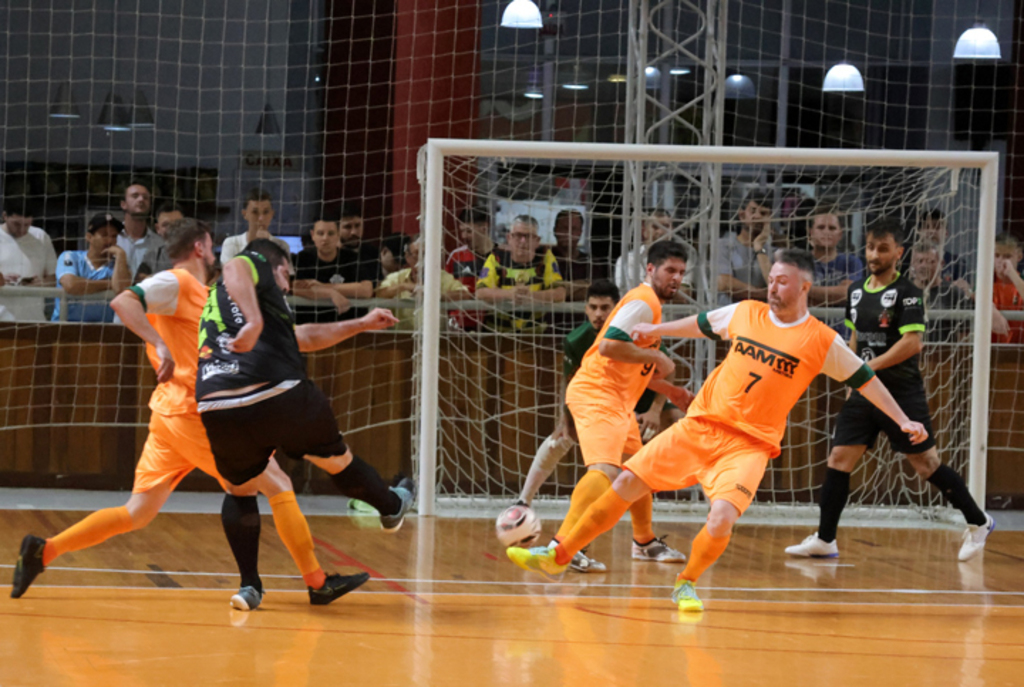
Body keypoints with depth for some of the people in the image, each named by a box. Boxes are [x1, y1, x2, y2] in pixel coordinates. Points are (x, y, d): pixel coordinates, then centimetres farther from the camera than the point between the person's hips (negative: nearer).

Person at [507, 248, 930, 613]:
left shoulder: (822, 342, -5)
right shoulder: (745, 313, 5)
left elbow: (864, 379, 2)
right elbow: (703, 324, 24)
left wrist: (903, 420, -1)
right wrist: (657, 330, 35)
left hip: (750, 444, -3)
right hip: (700, 424, 3)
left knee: (721, 519, -26)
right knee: (626, 484, -2)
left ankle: (687, 584, 3)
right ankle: (559, 556, 11)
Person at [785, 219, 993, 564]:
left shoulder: (907, 292, -11)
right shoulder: (856, 290, 9)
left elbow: (913, 343, -20)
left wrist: (869, 367, -22)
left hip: (902, 393, -6)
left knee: (926, 464, -1)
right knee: (838, 459, -1)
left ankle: (978, 523, 16)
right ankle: (824, 539, 5)